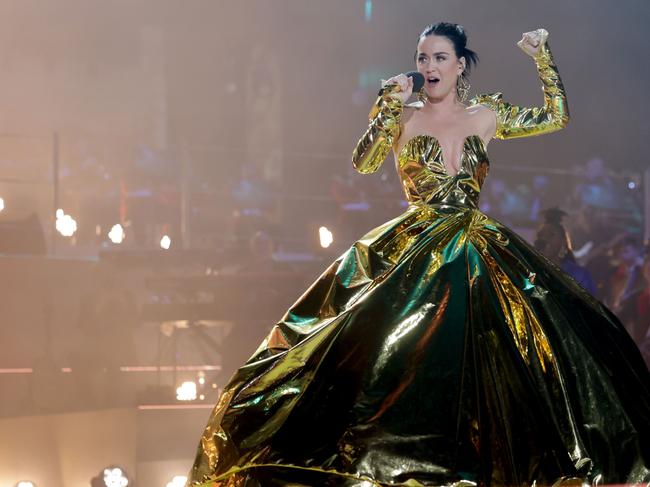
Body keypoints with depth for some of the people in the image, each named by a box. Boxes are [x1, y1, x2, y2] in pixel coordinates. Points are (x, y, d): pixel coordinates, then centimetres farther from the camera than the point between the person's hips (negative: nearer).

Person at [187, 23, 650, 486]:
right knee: (402, 356, -13)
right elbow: (363, 162, -10)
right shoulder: (404, 117, 5)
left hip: (477, 251, 2)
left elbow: (557, 116, 12)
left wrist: (543, 57, 5)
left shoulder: (485, 115, 11)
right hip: (413, 250, -2)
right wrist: (389, 106, -17)